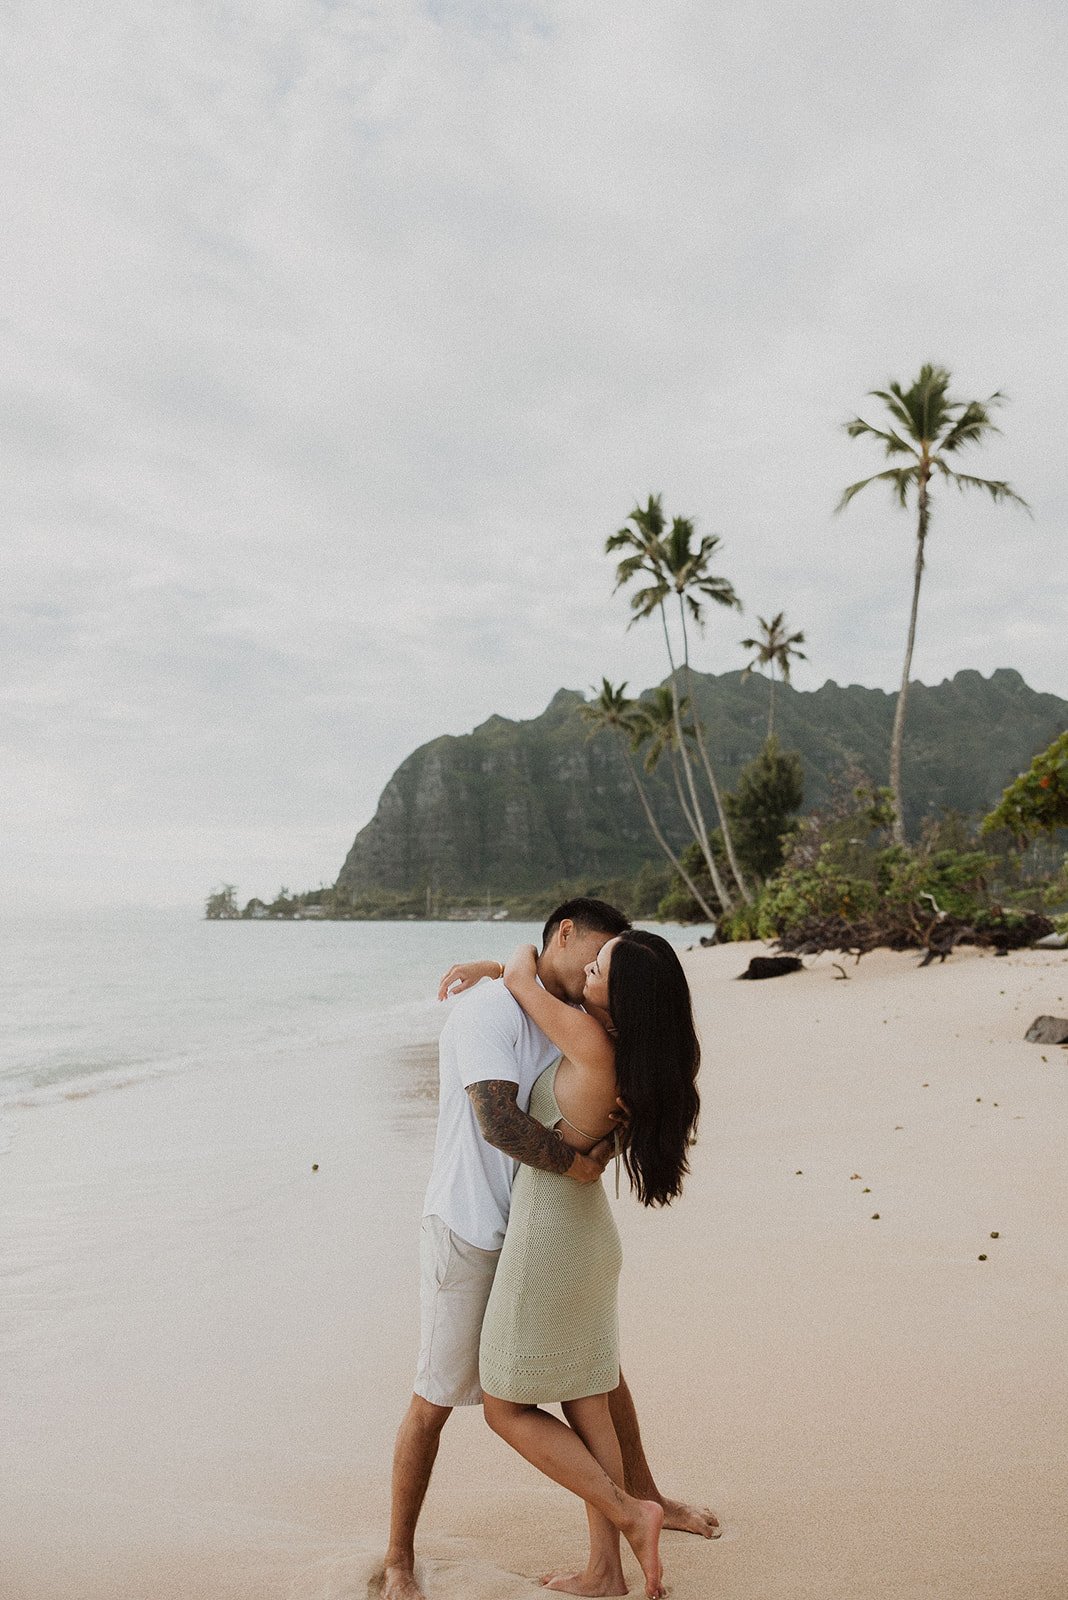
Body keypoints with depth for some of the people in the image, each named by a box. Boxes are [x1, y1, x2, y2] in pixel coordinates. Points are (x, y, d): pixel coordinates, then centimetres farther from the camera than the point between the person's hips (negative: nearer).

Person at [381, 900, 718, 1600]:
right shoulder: (492, 1009, -20)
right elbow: (499, 1123, -31)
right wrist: (578, 1165, -18)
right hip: (469, 1234, -8)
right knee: (435, 1400, 5)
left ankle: (646, 1498, 43)